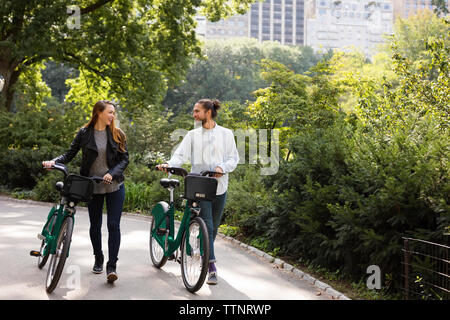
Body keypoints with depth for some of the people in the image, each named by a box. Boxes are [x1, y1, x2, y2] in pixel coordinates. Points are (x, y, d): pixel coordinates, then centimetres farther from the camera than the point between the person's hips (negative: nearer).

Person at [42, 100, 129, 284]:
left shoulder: (117, 134, 2)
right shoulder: (84, 133, 1)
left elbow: (124, 158, 1)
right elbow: (70, 154, 4)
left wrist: (112, 173, -15)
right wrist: (54, 161, -14)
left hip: (114, 186, 0)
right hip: (93, 187, 1)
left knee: (113, 225, -7)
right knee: (95, 225, 11)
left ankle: (112, 266, -2)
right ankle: (98, 260, 31)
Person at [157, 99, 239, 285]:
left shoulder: (225, 134, 6)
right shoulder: (193, 135, 8)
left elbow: (233, 158, 4)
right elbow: (181, 154, -2)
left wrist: (222, 167, -16)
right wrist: (169, 164, -23)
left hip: (219, 186, 1)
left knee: (214, 227, 10)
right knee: (206, 225, -11)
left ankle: (205, 255, 32)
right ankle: (212, 268, -12)